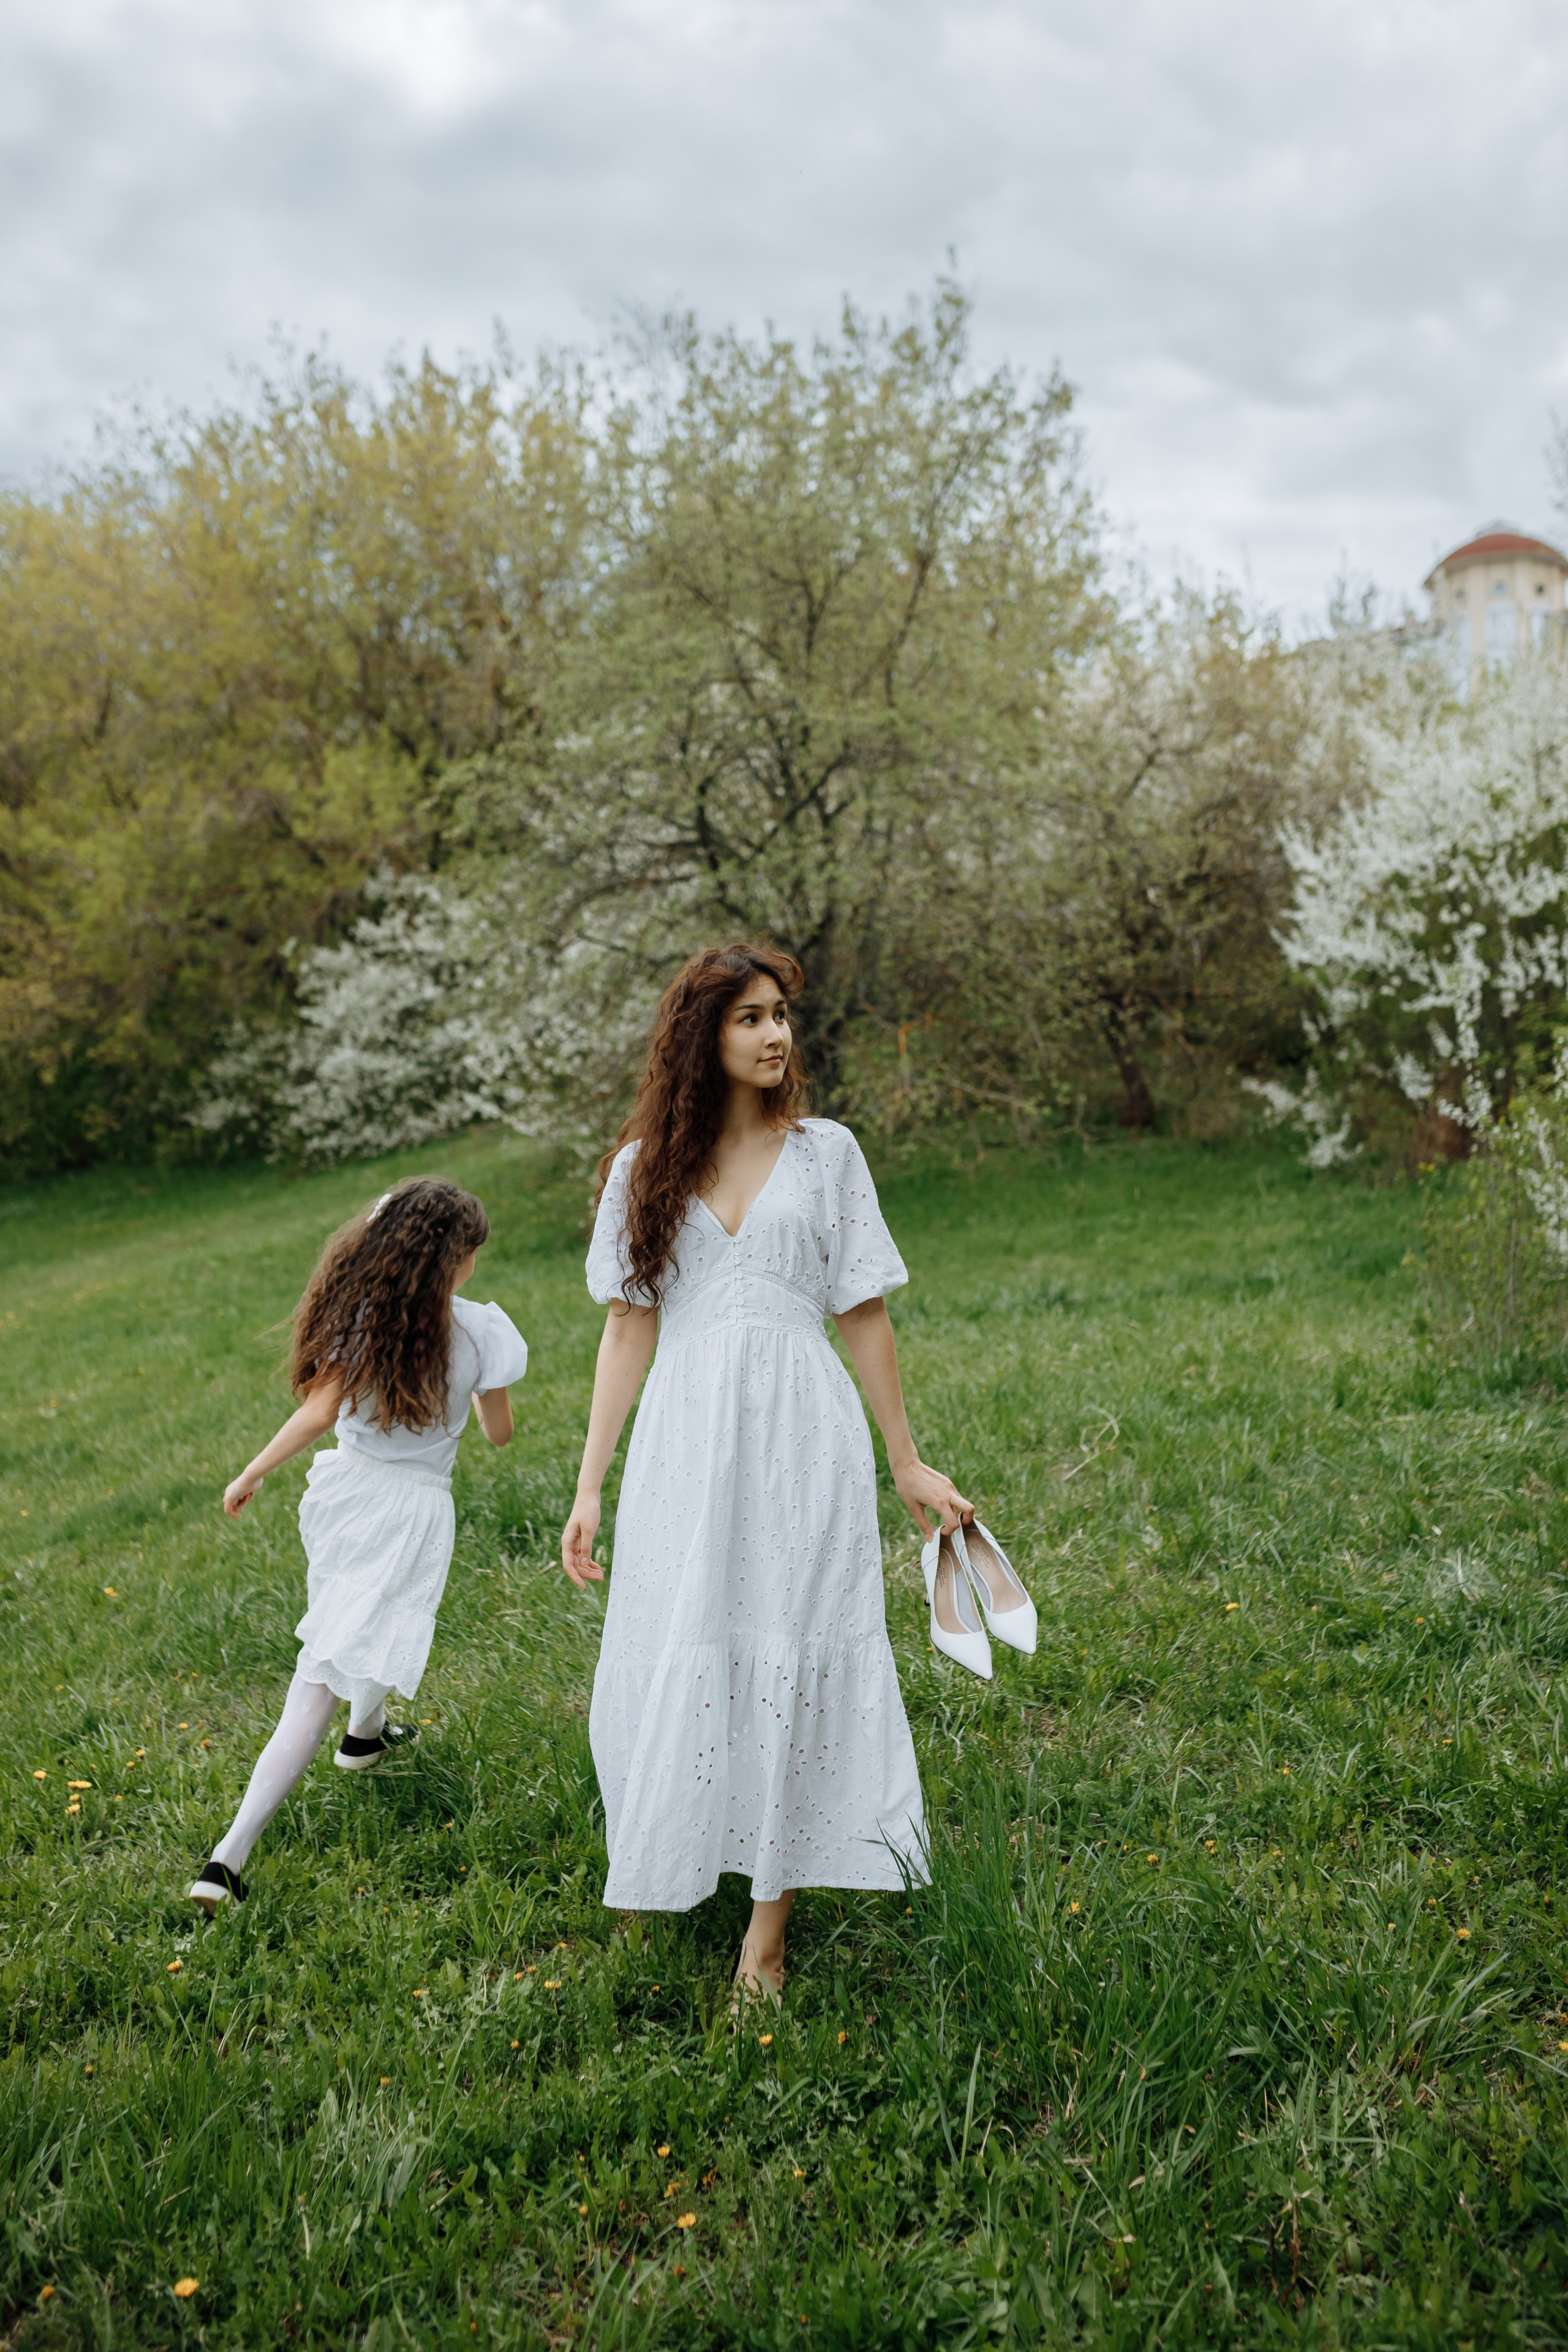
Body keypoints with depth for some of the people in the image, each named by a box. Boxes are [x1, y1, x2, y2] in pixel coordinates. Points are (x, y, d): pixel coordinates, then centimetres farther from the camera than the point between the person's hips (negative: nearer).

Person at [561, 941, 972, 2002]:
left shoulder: (826, 1151, 6)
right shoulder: (647, 1167, 7)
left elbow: (865, 1314, 8)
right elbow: (629, 1326, 5)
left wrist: (908, 1464, 9)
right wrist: (591, 1486, 1)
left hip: (802, 1437, -1)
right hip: (687, 1441, 1)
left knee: (792, 1656, -1)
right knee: (676, 1663, 4)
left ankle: (770, 1925, 9)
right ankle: (673, 1881, 28)